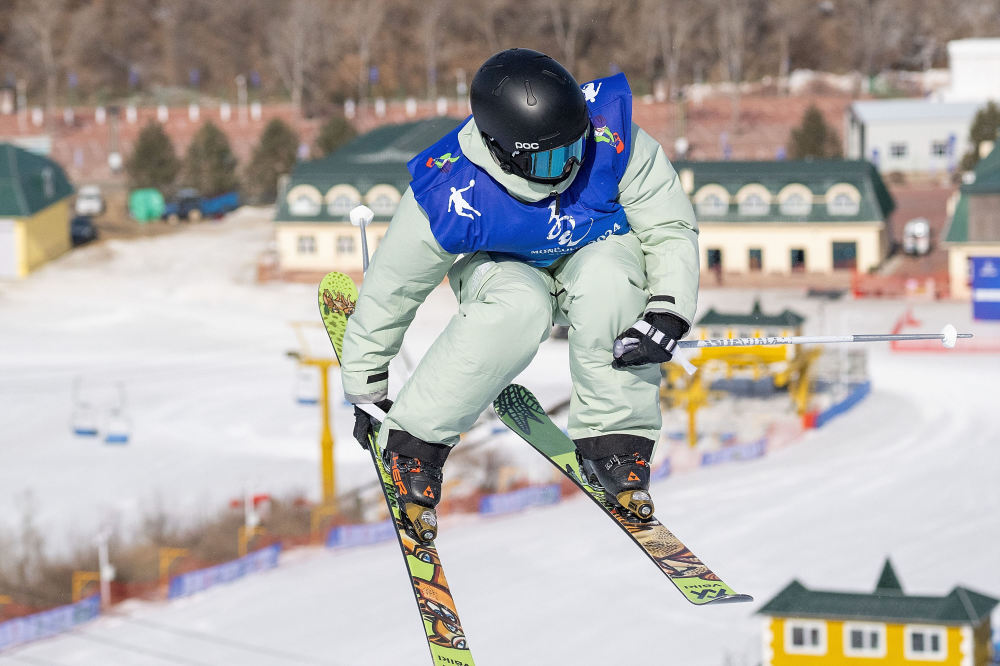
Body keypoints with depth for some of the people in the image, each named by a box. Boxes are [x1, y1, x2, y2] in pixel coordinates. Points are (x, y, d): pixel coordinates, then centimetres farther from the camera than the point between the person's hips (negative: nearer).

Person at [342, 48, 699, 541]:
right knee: (521, 308, -37)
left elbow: (671, 229, -17)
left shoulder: (612, 139, -31)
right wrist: (366, 385, -5)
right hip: (503, 268, -1)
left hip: (596, 252, 1)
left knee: (607, 281, -35)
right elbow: (391, 287, -16)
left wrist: (667, 313, -33)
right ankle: (414, 440, -17)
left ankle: (614, 440, -17)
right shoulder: (449, 195, -32)